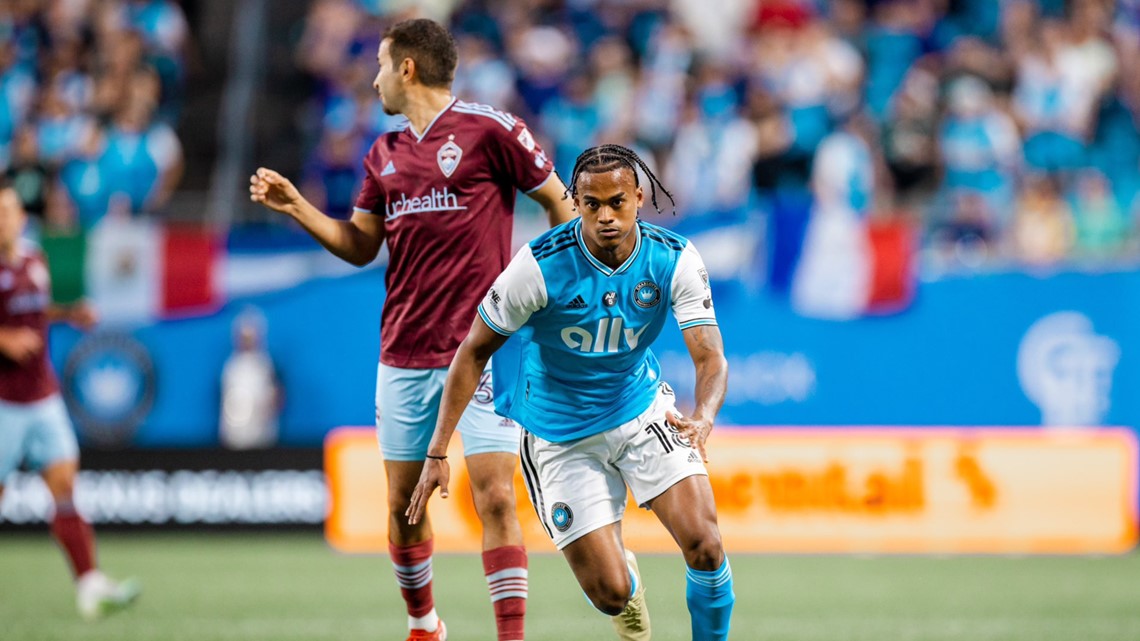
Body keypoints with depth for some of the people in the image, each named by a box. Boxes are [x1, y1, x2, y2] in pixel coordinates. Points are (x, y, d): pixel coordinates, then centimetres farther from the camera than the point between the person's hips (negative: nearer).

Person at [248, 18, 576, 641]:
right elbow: (360, 245, 19)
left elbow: (559, 202, 1)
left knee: (495, 497, -13)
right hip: (404, 353, 6)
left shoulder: (489, 128, -5)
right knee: (404, 505, 9)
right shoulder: (384, 154, 13)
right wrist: (295, 206, 8)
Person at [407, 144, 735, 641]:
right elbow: (474, 352, -13)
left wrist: (703, 419, -44)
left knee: (704, 547, -18)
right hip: (560, 434, -2)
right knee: (610, 593, -6)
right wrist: (437, 452, -15)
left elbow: (711, 358, -21)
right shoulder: (540, 265, -23)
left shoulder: (675, 260, -16)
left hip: (643, 409, 2)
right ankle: (629, 585, 34)